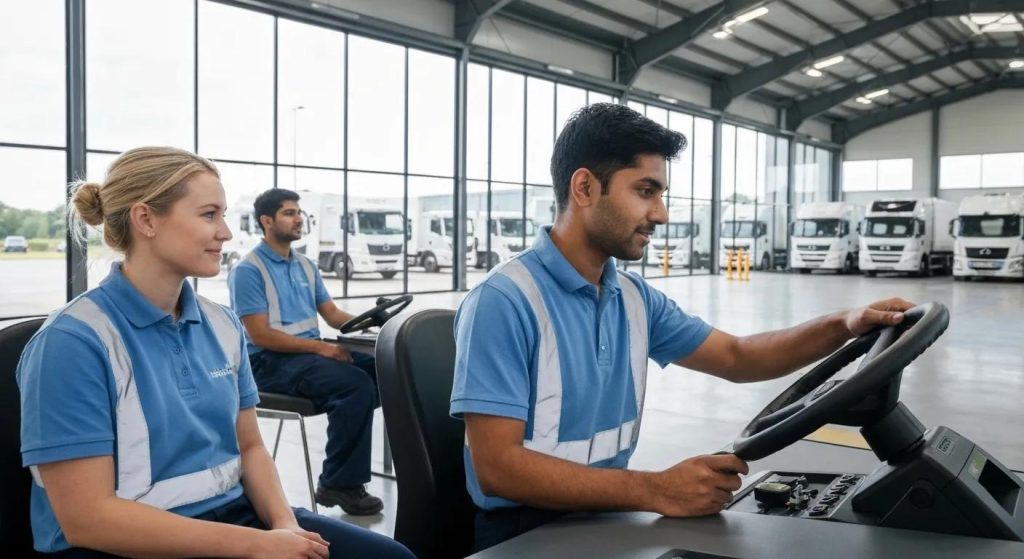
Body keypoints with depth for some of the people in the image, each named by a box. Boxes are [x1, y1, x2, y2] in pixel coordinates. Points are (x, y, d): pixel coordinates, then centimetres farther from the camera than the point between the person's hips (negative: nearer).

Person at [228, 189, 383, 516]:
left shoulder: (306, 266, 16)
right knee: (356, 384, -31)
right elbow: (261, 335, -15)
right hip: (271, 361, -7)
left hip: (313, 351, 7)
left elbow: (332, 314, 16)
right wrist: (320, 347, -22)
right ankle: (339, 483, -20)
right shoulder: (248, 271, -7)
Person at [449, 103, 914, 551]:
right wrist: (654, 491, -28)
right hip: (528, 530, -7)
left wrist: (843, 326, -3)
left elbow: (737, 358, 14)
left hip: (610, 513, 7)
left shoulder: (635, 298, 6)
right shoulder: (504, 301, -18)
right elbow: (496, 466, -23)